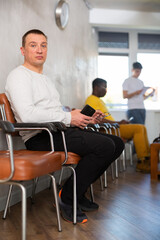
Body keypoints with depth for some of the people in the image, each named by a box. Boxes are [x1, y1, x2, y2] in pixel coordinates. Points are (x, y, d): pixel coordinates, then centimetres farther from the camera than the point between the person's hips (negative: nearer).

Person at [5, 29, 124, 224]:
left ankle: (77, 191, 7)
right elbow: (27, 114, -22)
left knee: (117, 143, 1)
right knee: (104, 145, -25)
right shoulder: (19, 76, -5)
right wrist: (68, 117, -16)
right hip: (40, 137, -9)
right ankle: (67, 198, -9)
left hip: (61, 131, 10)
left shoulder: (46, 79, 27)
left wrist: (86, 117, 8)